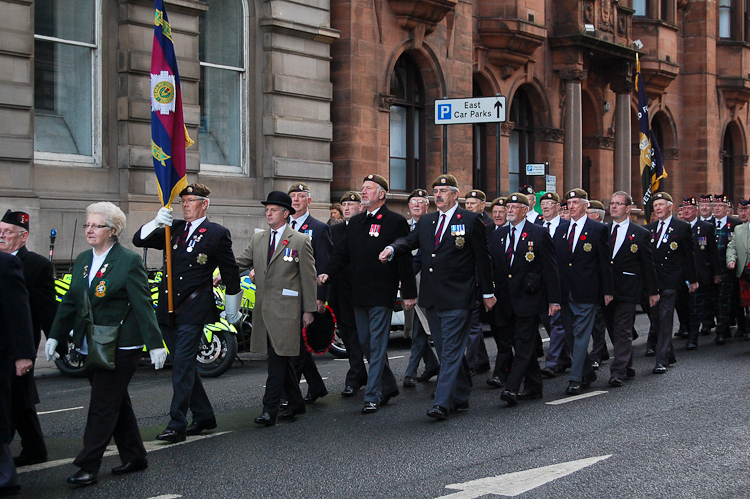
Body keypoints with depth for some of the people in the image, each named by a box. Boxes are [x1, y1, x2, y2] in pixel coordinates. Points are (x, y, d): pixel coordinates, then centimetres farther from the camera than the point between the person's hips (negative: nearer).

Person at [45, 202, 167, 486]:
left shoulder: (129, 261, -9)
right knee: (117, 403, 14)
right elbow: (70, 302, 15)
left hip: (121, 348, -7)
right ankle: (134, 458, 25)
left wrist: (155, 344, -14)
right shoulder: (82, 261, 12)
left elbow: (143, 305, -12)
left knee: (103, 406, -5)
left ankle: (88, 467, -1)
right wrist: (55, 336, 9)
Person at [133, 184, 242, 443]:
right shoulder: (174, 228, 14)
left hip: (194, 310, -6)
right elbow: (139, 240, 7)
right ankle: (204, 416, 24)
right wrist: (157, 222, -12)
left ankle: (177, 425, -11)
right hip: (168, 310, 6)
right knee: (183, 365, 12)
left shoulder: (217, 234, -1)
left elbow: (230, 274, 3)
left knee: (183, 365, -12)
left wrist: (232, 311, 6)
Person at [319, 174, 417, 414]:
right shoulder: (355, 222, 14)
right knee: (366, 343, 14)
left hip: (382, 295, -7)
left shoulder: (396, 222, -6)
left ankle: (372, 396, 1)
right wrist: (328, 272, -5)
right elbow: (342, 253, 14)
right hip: (359, 295, 7)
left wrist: (408, 293, -10)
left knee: (377, 345, -4)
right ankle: (388, 386, 29)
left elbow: (405, 259, -7)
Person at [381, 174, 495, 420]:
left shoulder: (471, 220, -2)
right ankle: (460, 398, 26)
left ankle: (442, 403, -10)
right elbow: (410, 241, 2)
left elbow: (482, 258, -1)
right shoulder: (426, 221, 15)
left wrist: (487, 293, 0)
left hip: (457, 298, -6)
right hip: (432, 299, 6)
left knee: (451, 352, -8)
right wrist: (392, 249, -20)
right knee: (446, 352, 14)